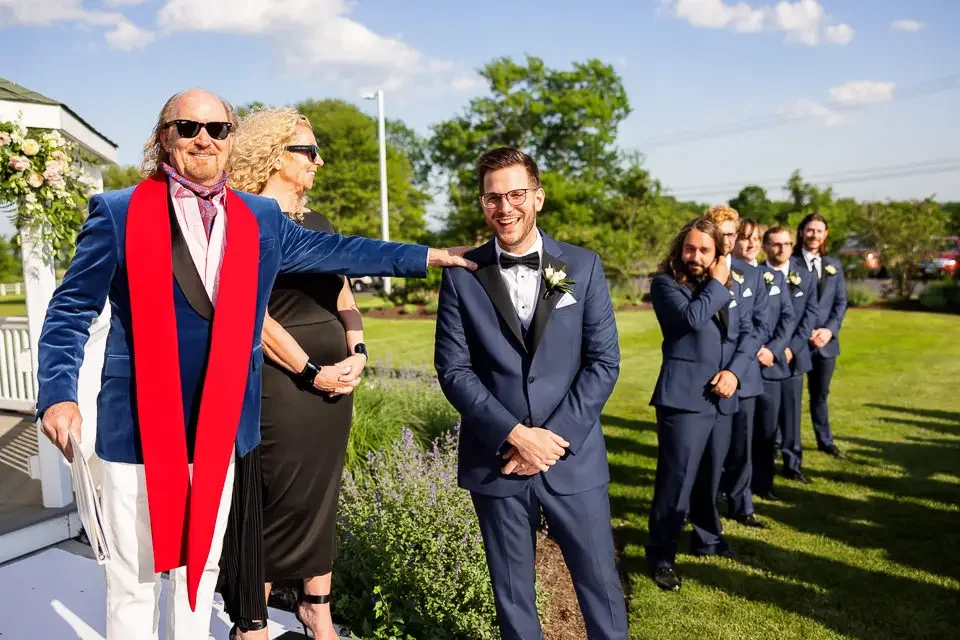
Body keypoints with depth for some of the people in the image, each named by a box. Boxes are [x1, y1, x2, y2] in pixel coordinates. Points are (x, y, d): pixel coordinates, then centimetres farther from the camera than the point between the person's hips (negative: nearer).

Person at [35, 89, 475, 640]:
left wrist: (424, 256, 14)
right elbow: (71, 313, 1)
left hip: (219, 429, 3)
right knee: (135, 578, 8)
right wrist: (59, 395, -12)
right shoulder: (118, 213, -3)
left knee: (202, 566, 18)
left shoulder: (261, 218, 7)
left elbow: (334, 251, 13)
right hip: (138, 429, -3)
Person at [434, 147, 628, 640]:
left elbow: (604, 362, -2)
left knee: (600, 584, 11)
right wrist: (515, 435, -14)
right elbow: (453, 370, -5)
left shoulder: (583, 267, 0)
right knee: (512, 593, 15)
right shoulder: (462, 275, -1)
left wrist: (556, 437, -11)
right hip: (496, 461, 0)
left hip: (573, 458, 0)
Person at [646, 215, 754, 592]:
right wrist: (717, 284, -10)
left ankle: (707, 539, 38)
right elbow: (692, 318, -23)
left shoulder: (732, 287, 12)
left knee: (710, 476, 18)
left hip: (721, 398, 6)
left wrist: (735, 371, -5)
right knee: (676, 479, -5)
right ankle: (661, 557, 9)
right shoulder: (665, 284, -6)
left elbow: (748, 333, 10)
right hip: (684, 397, -6)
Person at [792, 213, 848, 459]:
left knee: (820, 393, 17)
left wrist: (830, 329, -8)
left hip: (826, 339, 5)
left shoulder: (834, 265, 12)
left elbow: (841, 301, 8)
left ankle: (825, 441, 29)